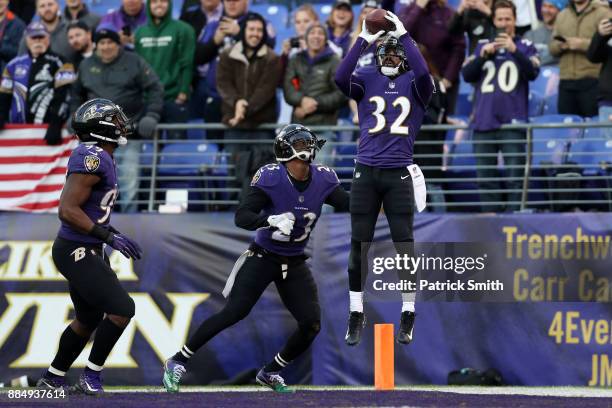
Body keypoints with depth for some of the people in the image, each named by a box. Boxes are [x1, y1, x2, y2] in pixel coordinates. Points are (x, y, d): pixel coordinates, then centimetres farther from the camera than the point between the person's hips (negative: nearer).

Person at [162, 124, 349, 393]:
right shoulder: (270, 178, -20)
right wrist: (271, 221, -41)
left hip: (295, 265, 5)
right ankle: (177, 363, -3)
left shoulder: (323, 180, -7)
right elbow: (241, 217, -24)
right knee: (233, 313, -14)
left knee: (311, 325, -6)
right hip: (263, 257, -4)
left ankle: (270, 373, 16)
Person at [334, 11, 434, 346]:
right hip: (365, 172, 1)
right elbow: (340, 77, -10)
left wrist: (403, 34, -14)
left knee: (404, 243, -1)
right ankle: (356, 314, 12)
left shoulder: (413, 84, 6)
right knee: (358, 243, 4)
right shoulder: (366, 81, 9)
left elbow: (423, 73, -17)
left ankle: (408, 315, 8)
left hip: (398, 174, -1)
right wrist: (363, 39, -11)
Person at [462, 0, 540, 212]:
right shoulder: (483, 45, 15)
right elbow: (467, 75, 8)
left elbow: (532, 73, -9)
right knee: (485, 178, 3)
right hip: (484, 122, 3)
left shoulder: (525, 46, 6)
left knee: (515, 177, -9)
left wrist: (514, 50, -22)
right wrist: (483, 54, -7)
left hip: (513, 123, -3)